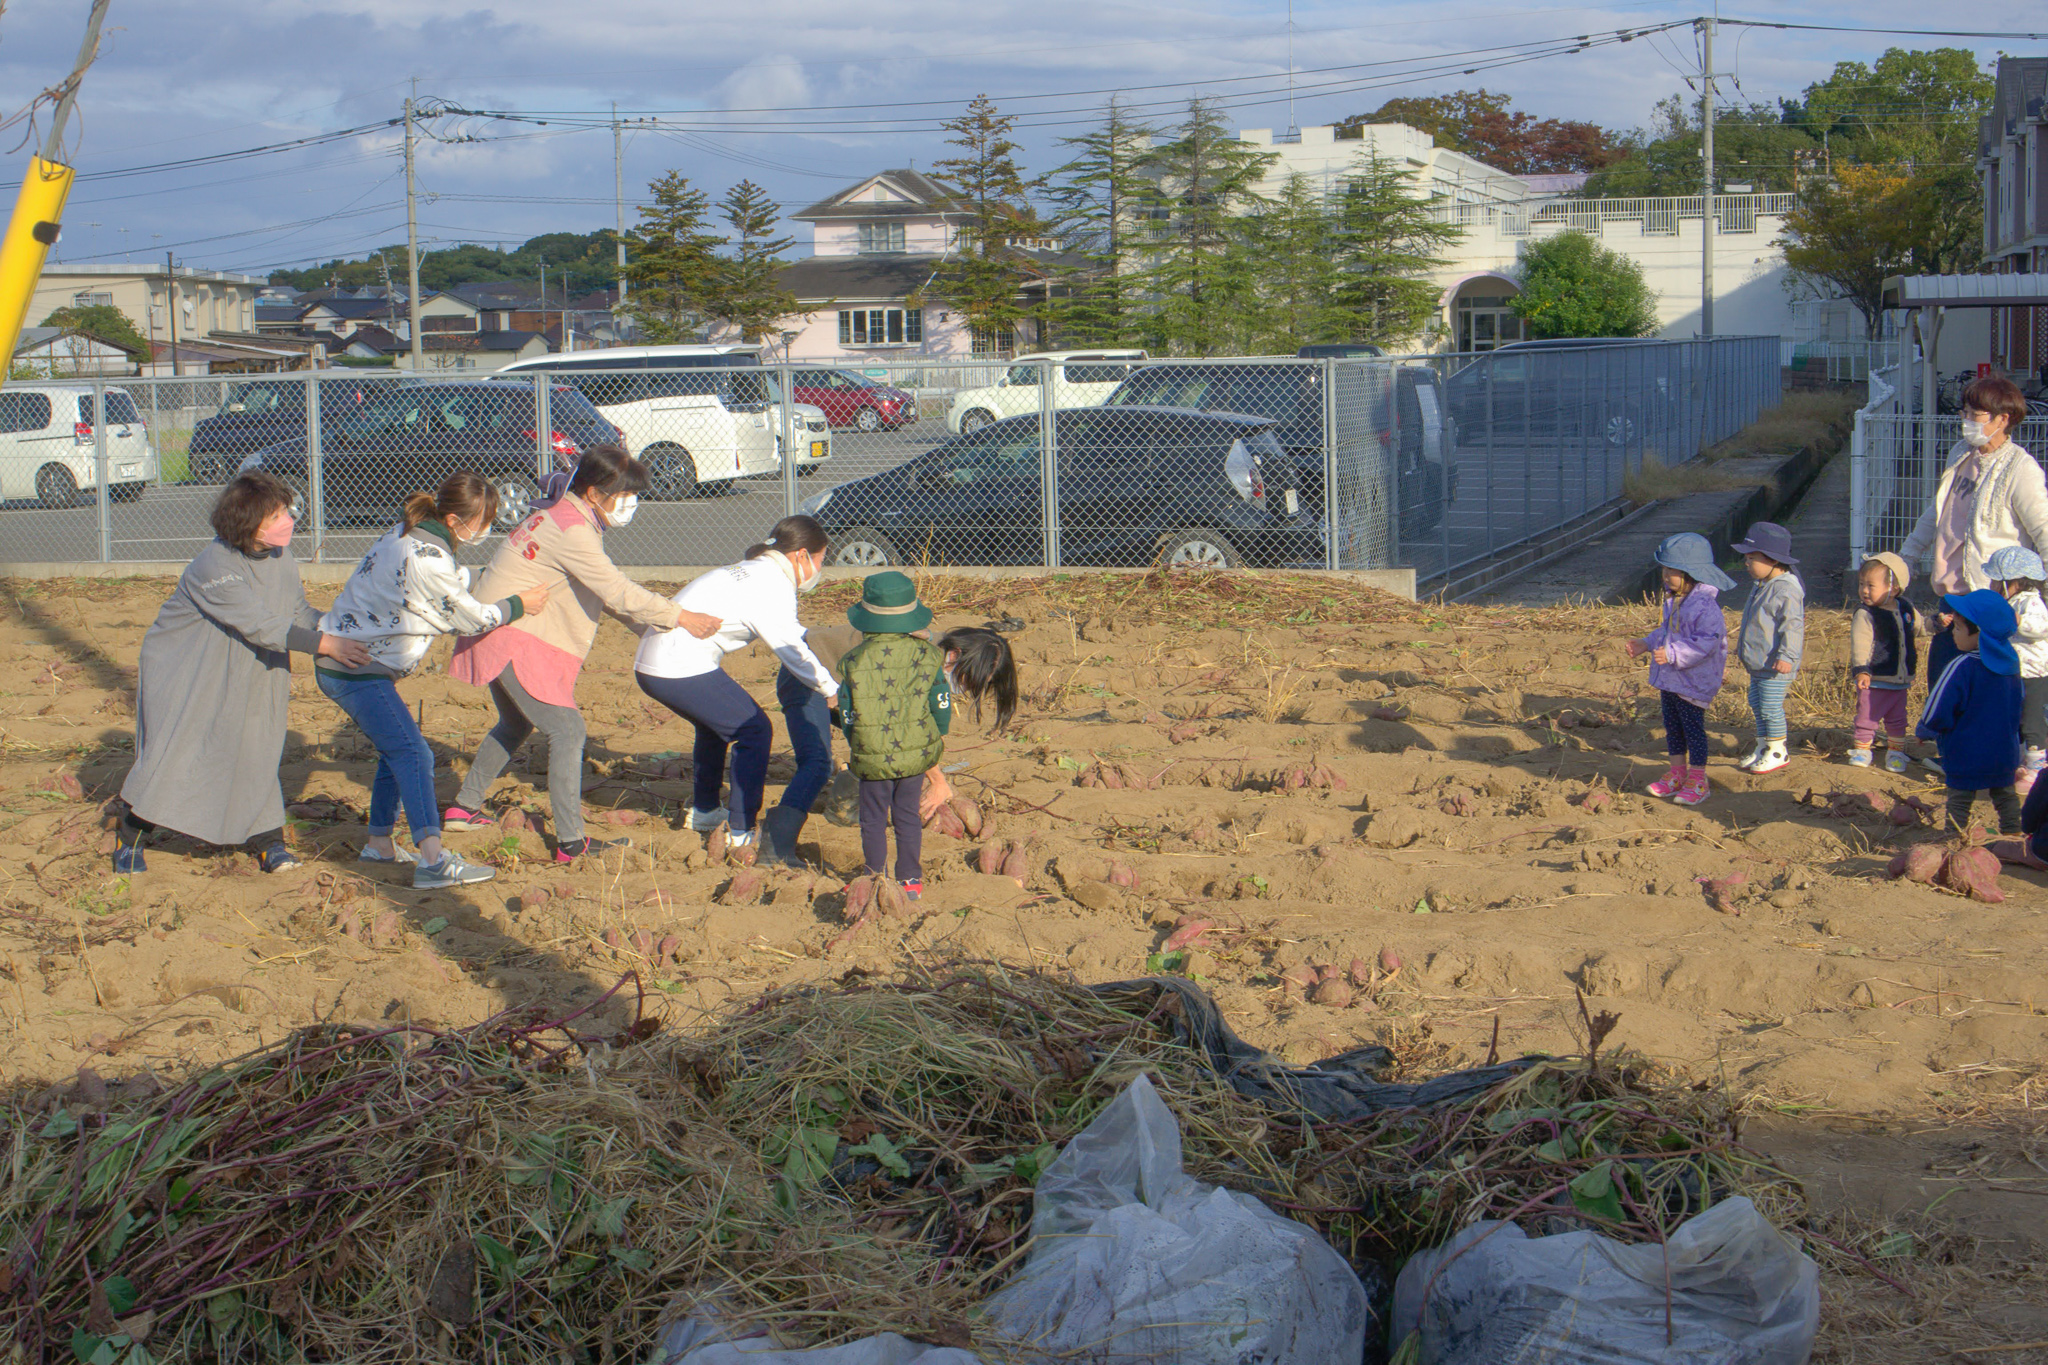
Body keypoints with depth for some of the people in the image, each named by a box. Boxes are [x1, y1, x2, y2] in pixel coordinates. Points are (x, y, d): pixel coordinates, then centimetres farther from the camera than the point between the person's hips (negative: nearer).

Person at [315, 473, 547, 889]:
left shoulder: (406, 535, 7)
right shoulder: (429, 561, -23)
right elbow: (472, 619, -12)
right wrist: (519, 605, 2)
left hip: (338, 661, 10)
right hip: (357, 671, -10)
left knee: (397, 751, 19)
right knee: (413, 754, -16)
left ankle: (379, 844, 29)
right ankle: (433, 861, -25)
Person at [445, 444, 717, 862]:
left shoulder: (560, 517, 14)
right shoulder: (572, 531, -20)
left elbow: (605, 592, 17)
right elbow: (617, 591, -22)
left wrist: (653, 624, 8)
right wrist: (679, 618, -15)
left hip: (497, 636, 11)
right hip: (516, 643, -11)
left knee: (515, 725, 27)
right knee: (566, 731, -12)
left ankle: (464, 809, 37)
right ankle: (571, 842, -13)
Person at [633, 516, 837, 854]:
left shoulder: (753, 571, 17)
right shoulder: (773, 586, -12)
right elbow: (793, 652, -8)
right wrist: (830, 689, 2)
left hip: (650, 664, 10)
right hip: (682, 670, -10)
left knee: (715, 722, 31)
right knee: (754, 730, 0)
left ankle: (704, 810, 44)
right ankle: (741, 831, 3)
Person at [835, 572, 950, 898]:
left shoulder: (853, 662, -10)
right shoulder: (927, 656, -6)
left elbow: (847, 715, -3)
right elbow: (941, 705, 1)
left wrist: (856, 747, 14)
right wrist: (937, 738, 18)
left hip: (872, 758, -2)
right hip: (917, 753, 2)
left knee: (873, 819, 12)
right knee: (908, 815, 16)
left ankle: (877, 880, 19)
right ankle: (910, 880, 21)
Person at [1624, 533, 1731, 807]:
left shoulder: (1705, 605, -23)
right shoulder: (1674, 600, 7)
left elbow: (1707, 642, -27)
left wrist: (1672, 654, -31)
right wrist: (1647, 644, 14)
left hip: (1692, 682, -9)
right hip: (1669, 677, 9)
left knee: (1692, 727, 1)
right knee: (1672, 725, 17)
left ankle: (1697, 780, 12)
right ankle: (1677, 774, 29)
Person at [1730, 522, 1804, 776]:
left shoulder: (1786, 590, -21)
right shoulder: (1761, 585, 11)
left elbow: (1793, 626, -25)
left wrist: (1787, 655, -32)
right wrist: (1743, 645, 34)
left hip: (1775, 666, -10)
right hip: (1757, 663, 10)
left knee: (1771, 706, -4)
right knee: (1756, 703, 17)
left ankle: (1777, 752, 8)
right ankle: (1763, 746, 29)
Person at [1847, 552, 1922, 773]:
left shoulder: (1906, 608, 3)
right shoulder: (1864, 615, -14)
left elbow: (1917, 625, 26)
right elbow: (1860, 644, -22)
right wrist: (1861, 670, -32)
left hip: (1901, 681, 5)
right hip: (1874, 680, -5)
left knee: (1897, 720, 14)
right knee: (1867, 716, -1)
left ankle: (1896, 753, 28)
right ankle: (1861, 749, 15)